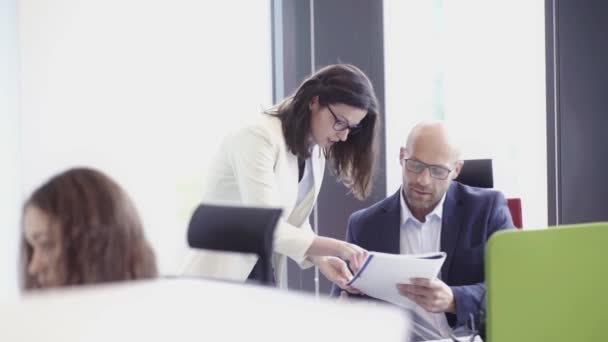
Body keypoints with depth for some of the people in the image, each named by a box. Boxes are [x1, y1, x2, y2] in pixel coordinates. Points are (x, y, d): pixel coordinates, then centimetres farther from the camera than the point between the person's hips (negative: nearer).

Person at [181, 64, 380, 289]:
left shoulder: (316, 152, 7)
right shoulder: (259, 136, -19)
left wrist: (321, 259, -11)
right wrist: (335, 247, -31)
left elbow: (294, 222, 7)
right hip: (218, 278, -8)